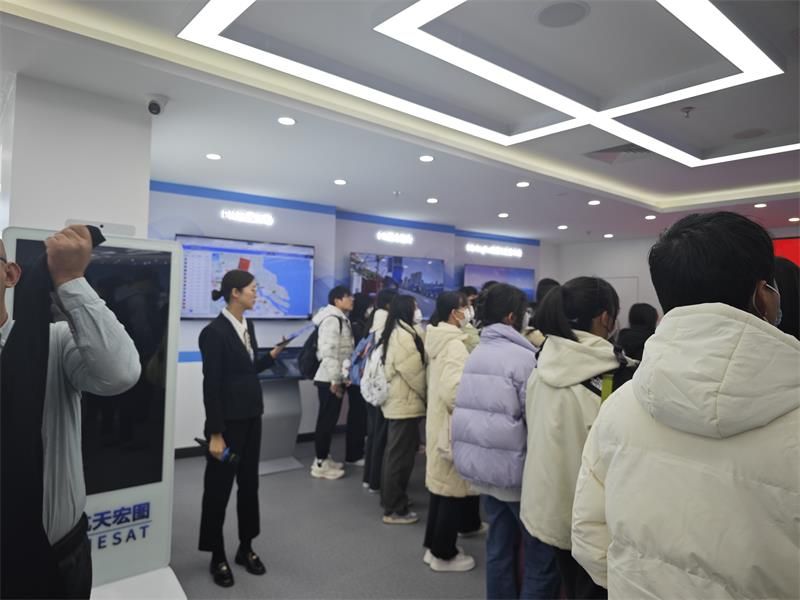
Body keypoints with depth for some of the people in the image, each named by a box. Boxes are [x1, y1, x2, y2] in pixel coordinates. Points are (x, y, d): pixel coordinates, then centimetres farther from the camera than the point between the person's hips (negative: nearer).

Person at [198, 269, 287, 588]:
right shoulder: (214, 332, -16)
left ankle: (246, 548, 32)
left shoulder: (248, 325, 7)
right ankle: (218, 556, 26)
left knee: (249, 483, 16)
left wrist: (272, 355, 2)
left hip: (251, 417, 8)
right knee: (218, 488, 9)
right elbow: (211, 386, -17)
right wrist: (215, 433, -17)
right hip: (228, 421, -7)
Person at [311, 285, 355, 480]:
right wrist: (335, 380, -22)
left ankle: (324, 458, 25)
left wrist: (343, 376, 16)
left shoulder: (341, 319, 16)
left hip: (336, 378, 10)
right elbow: (329, 351, -22)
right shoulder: (332, 319, -16)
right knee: (326, 420, -3)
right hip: (329, 379, -9)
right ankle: (320, 464, 6)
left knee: (330, 419, 15)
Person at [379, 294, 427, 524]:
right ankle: (394, 510, 8)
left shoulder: (396, 333, 12)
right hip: (406, 403, -10)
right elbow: (415, 371, -18)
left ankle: (390, 499, 33)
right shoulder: (404, 335, -19)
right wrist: (428, 395, -7)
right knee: (401, 455, -2)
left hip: (396, 401, 10)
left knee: (395, 453, 19)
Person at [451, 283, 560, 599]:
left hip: (483, 468, 8)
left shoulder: (474, 354, 7)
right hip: (517, 472, -8)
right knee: (542, 558, 4)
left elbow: (470, 410, 10)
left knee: (499, 549, 18)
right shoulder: (523, 358, -17)